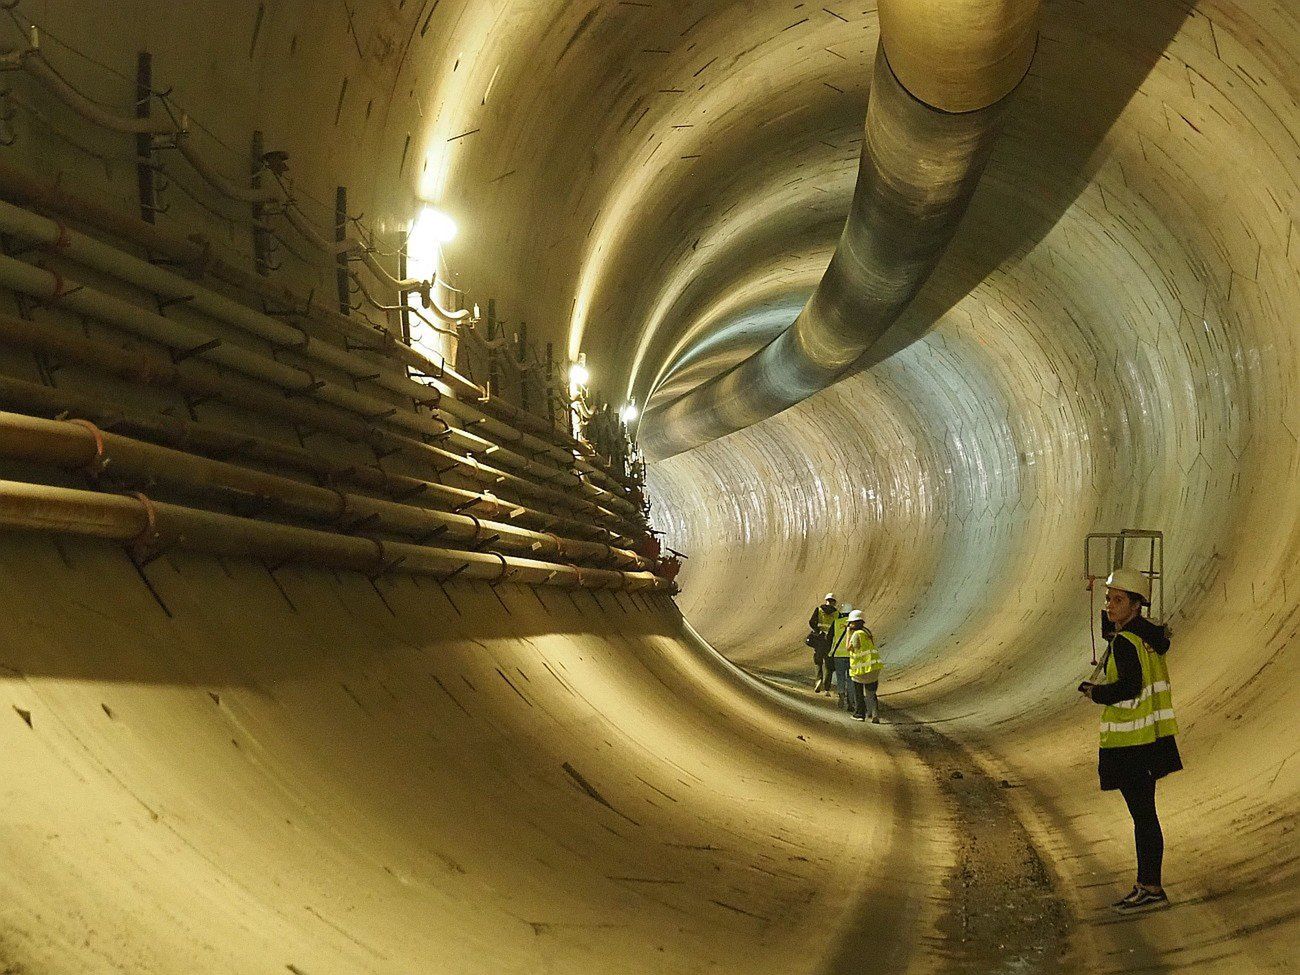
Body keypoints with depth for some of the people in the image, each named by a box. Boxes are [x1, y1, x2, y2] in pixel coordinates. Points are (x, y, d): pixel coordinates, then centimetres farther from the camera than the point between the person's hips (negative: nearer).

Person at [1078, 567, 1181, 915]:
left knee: (1142, 814, -1)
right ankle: (1145, 883, 26)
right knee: (1143, 812, 17)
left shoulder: (1124, 642, -20)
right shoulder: (1151, 634, 9)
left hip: (1130, 742, -10)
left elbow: (1130, 687, -29)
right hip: (1151, 735, 10)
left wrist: (1095, 692, -14)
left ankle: (1152, 890, 7)